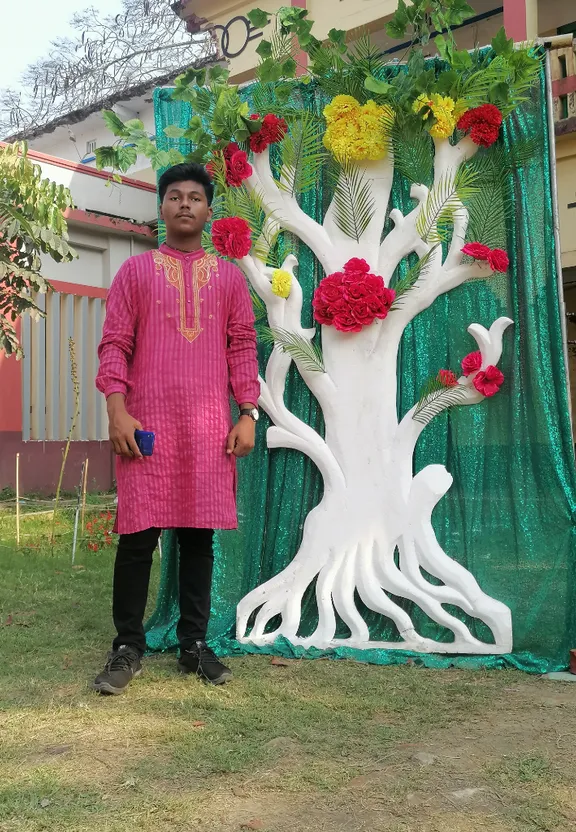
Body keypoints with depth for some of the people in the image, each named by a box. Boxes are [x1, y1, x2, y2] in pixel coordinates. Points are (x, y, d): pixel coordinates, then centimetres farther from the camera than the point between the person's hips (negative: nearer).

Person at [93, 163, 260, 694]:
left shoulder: (229, 276, 14)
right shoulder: (136, 270, 9)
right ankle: (128, 648, 11)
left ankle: (195, 645, 17)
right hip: (147, 423, -1)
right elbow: (114, 344, 3)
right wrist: (117, 410, -9)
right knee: (138, 534, -1)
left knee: (199, 535, 5)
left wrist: (248, 415, 1)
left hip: (210, 428, 2)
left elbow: (243, 347, 10)